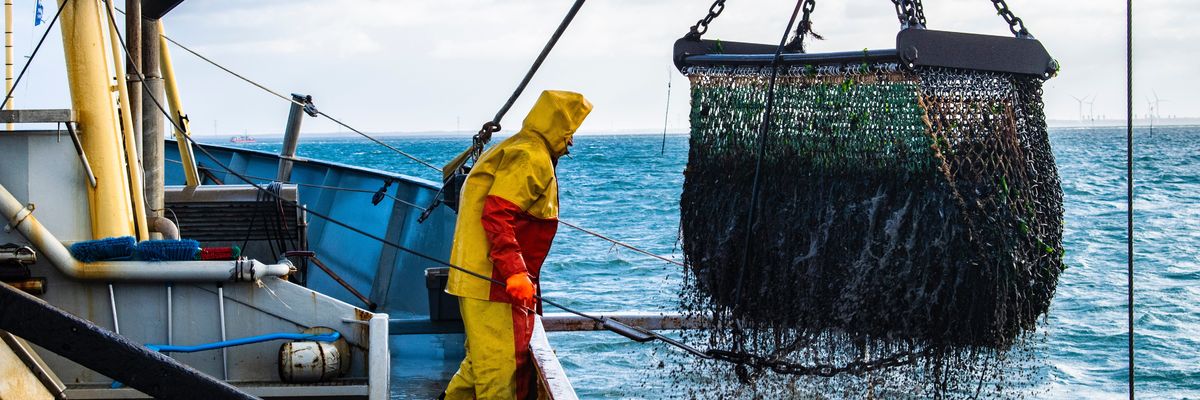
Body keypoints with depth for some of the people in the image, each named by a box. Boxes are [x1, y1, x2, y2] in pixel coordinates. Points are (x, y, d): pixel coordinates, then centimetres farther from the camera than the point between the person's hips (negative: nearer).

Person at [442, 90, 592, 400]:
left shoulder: (514, 150, 22)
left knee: (483, 359, 17)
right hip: (494, 281, -11)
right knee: (501, 363, -8)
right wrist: (514, 271, -28)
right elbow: (496, 214, -23)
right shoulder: (532, 157, -12)